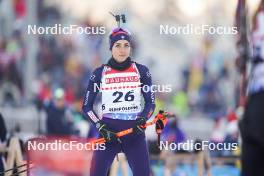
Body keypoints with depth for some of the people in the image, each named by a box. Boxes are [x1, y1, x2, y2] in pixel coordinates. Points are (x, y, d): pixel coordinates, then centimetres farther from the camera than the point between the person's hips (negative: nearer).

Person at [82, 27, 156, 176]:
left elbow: (151, 102, 6)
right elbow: (87, 106, 4)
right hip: (109, 130, -1)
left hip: (135, 131, 1)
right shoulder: (100, 73, 2)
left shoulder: (141, 71, 4)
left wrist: (142, 120, -12)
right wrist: (100, 127, -10)